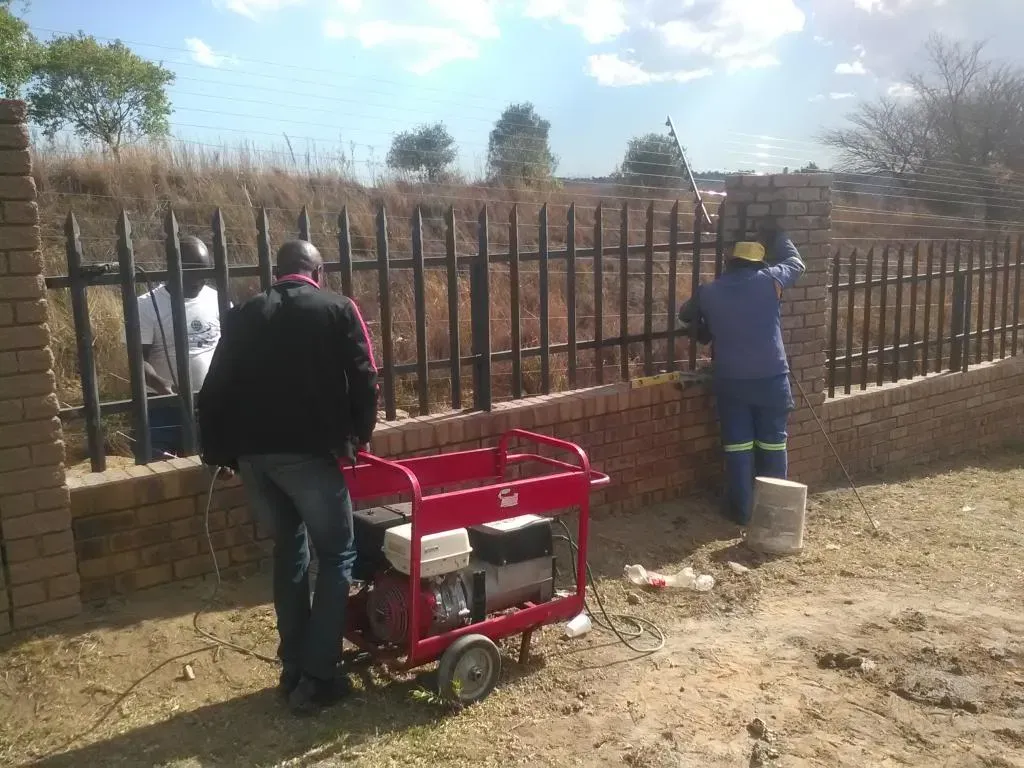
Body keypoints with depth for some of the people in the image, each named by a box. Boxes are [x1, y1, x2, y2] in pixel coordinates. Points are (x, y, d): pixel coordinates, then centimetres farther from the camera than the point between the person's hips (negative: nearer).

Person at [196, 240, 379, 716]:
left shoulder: (243, 316, 16)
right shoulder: (338, 309, 5)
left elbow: (214, 391, 12)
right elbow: (365, 383, 0)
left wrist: (217, 452, 20)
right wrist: (357, 437, 14)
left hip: (252, 454, 5)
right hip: (309, 452, -5)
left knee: (288, 552, 19)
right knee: (337, 557, 7)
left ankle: (293, 668, 24)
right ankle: (316, 678, 4)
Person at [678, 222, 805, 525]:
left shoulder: (709, 292, 3)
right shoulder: (769, 281, -2)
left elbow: (686, 316, 21)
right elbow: (795, 263, 18)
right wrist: (776, 236, 32)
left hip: (730, 380, 1)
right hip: (772, 378, -1)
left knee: (737, 446, 7)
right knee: (773, 444, 10)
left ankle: (741, 510, 12)